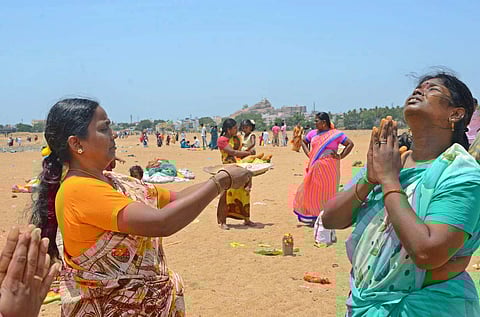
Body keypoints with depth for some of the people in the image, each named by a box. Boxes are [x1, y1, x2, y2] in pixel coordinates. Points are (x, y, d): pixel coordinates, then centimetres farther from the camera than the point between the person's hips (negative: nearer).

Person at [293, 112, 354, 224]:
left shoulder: (336, 134, -4)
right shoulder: (313, 133, 11)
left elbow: (350, 144, -3)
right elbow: (304, 141, 27)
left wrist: (341, 156, -7)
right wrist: (308, 153, 14)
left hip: (328, 168, -5)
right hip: (315, 168, 5)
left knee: (326, 192, -1)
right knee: (313, 191, 4)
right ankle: (316, 216, 14)